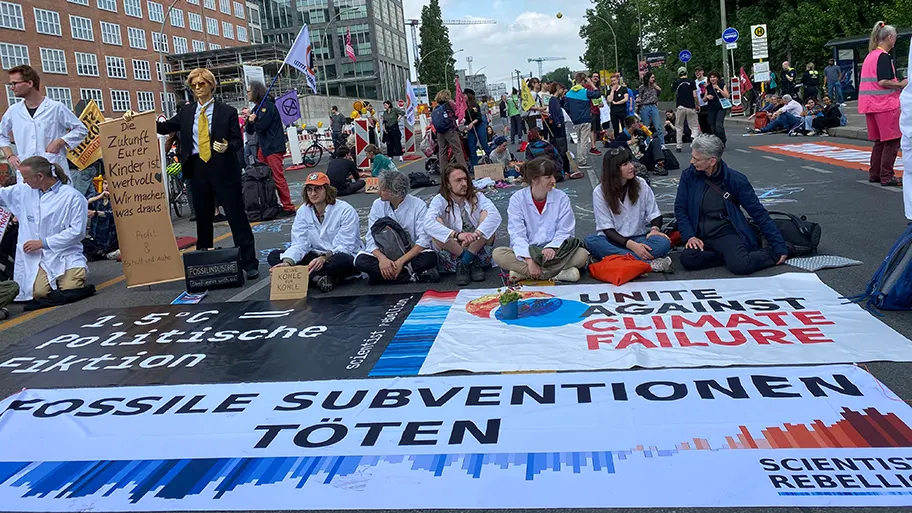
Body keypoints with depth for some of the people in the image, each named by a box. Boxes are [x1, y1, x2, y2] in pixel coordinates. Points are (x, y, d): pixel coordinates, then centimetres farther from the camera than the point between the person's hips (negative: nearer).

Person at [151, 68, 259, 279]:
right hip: (198, 170, 4)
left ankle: (249, 263, 4)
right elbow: (164, 127, 8)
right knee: (203, 219, 12)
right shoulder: (186, 113, 12)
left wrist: (227, 146, -23)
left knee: (237, 217, -2)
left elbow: (238, 141, -2)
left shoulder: (227, 111, 1)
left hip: (223, 170, -4)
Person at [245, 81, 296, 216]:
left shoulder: (268, 106, -9)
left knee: (278, 177, -10)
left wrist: (253, 120, 5)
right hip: (262, 147, 9)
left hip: (273, 147, -9)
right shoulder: (257, 107, 19)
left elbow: (260, 126, -17)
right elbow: (250, 131, 18)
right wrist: (250, 120, -4)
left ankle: (288, 207, -8)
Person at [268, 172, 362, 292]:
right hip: (315, 256, 6)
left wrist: (324, 258, -37)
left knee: (341, 261, -42)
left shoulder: (346, 211, -12)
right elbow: (299, 244, -6)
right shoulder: (303, 212, 3)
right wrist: (288, 262, -26)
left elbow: (344, 247, -19)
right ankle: (317, 277, -26)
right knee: (274, 256, -12)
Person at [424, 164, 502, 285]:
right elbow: (428, 224, -24)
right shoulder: (440, 201, -3)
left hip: (478, 249, 1)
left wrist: (477, 233, -35)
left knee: (486, 215, -18)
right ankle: (470, 261, -19)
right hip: (452, 254, -1)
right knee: (437, 222, -24)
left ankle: (464, 262, -18)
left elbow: (495, 216, -17)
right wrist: (457, 235, -37)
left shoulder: (477, 197, 2)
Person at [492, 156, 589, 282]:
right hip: (527, 252, -1)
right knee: (498, 254, -29)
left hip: (553, 252, 1)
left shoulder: (561, 198, 1)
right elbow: (517, 234, -12)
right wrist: (529, 260, -27)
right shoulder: (517, 199, -4)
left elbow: (564, 231, -3)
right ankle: (558, 274, -32)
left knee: (582, 254, -25)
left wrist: (552, 248, -25)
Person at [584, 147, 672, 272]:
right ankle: (648, 262, -37)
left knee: (663, 242, -29)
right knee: (590, 241, -34)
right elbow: (607, 228, -10)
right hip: (615, 239, -1)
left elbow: (655, 215, 7)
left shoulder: (641, 184, 2)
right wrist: (631, 245, -24)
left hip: (639, 237, 1)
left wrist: (655, 229, -17)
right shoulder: (599, 192, -5)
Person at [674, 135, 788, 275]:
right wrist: (690, 236, -11)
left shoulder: (735, 179, -7)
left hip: (729, 233, -2)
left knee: (739, 265, -32)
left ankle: (771, 253, 0)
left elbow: (758, 213, -3)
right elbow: (680, 209, 6)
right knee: (687, 259, -31)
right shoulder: (689, 175, -2)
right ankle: (732, 256, -10)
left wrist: (779, 247, -3)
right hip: (702, 238, 3)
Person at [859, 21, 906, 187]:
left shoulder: (870, 56, 14)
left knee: (880, 141, 15)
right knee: (892, 141, -2)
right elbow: (883, 82, -22)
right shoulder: (884, 56, -13)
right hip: (885, 105, -9)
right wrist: (901, 84, -9)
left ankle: (874, 174, 19)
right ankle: (886, 177, 0)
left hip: (871, 105, 9)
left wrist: (897, 83, 19)